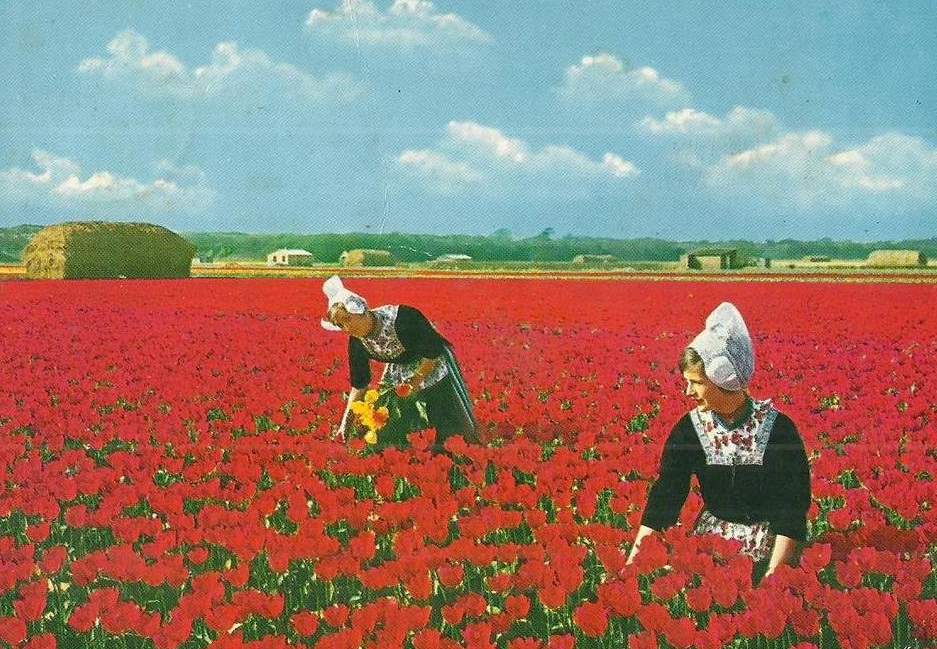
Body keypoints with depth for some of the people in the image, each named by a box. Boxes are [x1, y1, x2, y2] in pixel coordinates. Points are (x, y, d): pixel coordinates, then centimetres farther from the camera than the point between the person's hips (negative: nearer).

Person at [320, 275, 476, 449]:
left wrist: (414, 383, -30)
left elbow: (433, 353, -26)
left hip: (434, 368, -5)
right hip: (400, 374, 5)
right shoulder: (357, 342, -16)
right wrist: (346, 422, -12)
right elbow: (359, 384, -6)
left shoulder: (402, 318, -35)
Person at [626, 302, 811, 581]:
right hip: (713, 534, 3)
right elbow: (666, 493, -9)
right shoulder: (689, 428, -6)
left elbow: (792, 504, -15)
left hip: (769, 538, -2)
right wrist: (636, 557, -19)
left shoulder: (778, 428, -15)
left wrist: (775, 571, -24)